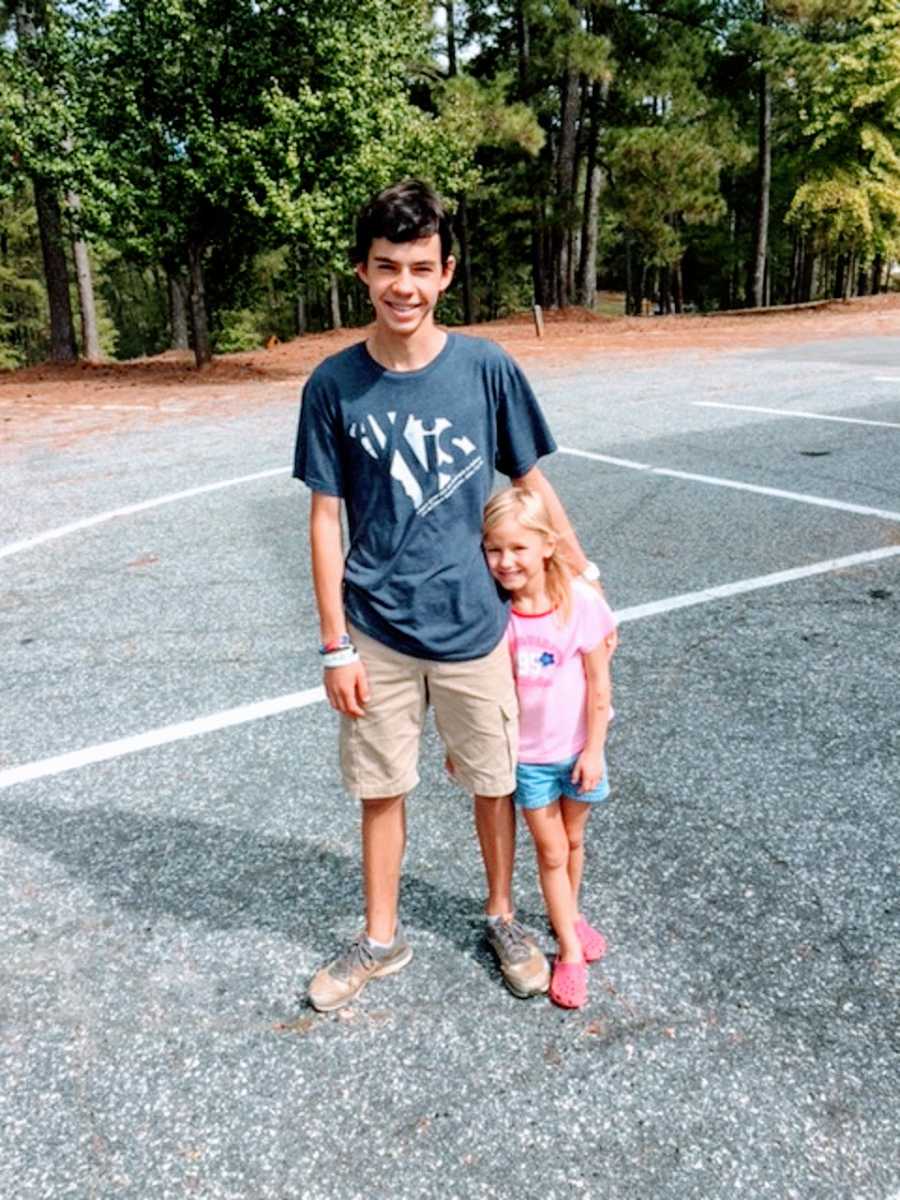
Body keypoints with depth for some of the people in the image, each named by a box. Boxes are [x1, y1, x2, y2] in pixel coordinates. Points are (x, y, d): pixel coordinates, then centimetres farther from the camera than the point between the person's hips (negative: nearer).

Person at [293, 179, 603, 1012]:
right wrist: (335, 645, -4)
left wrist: (588, 583, 7)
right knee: (382, 789, 14)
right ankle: (381, 938, 36)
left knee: (495, 781, 15)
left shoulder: (486, 368, -7)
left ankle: (503, 917, 40)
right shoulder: (334, 385, -6)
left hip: (474, 625, 0)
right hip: (378, 634, 0)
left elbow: (532, 484, 4)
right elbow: (326, 518, -2)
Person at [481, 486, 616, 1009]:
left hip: (577, 748, 0)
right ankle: (570, 951, 25)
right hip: (526, 753, 0)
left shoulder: (581, 602, -20)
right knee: (551, 851, 9)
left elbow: (598, 683, -11)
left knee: (573, 840, 21)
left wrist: (594, 750, -9)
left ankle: (570, 915, 47)